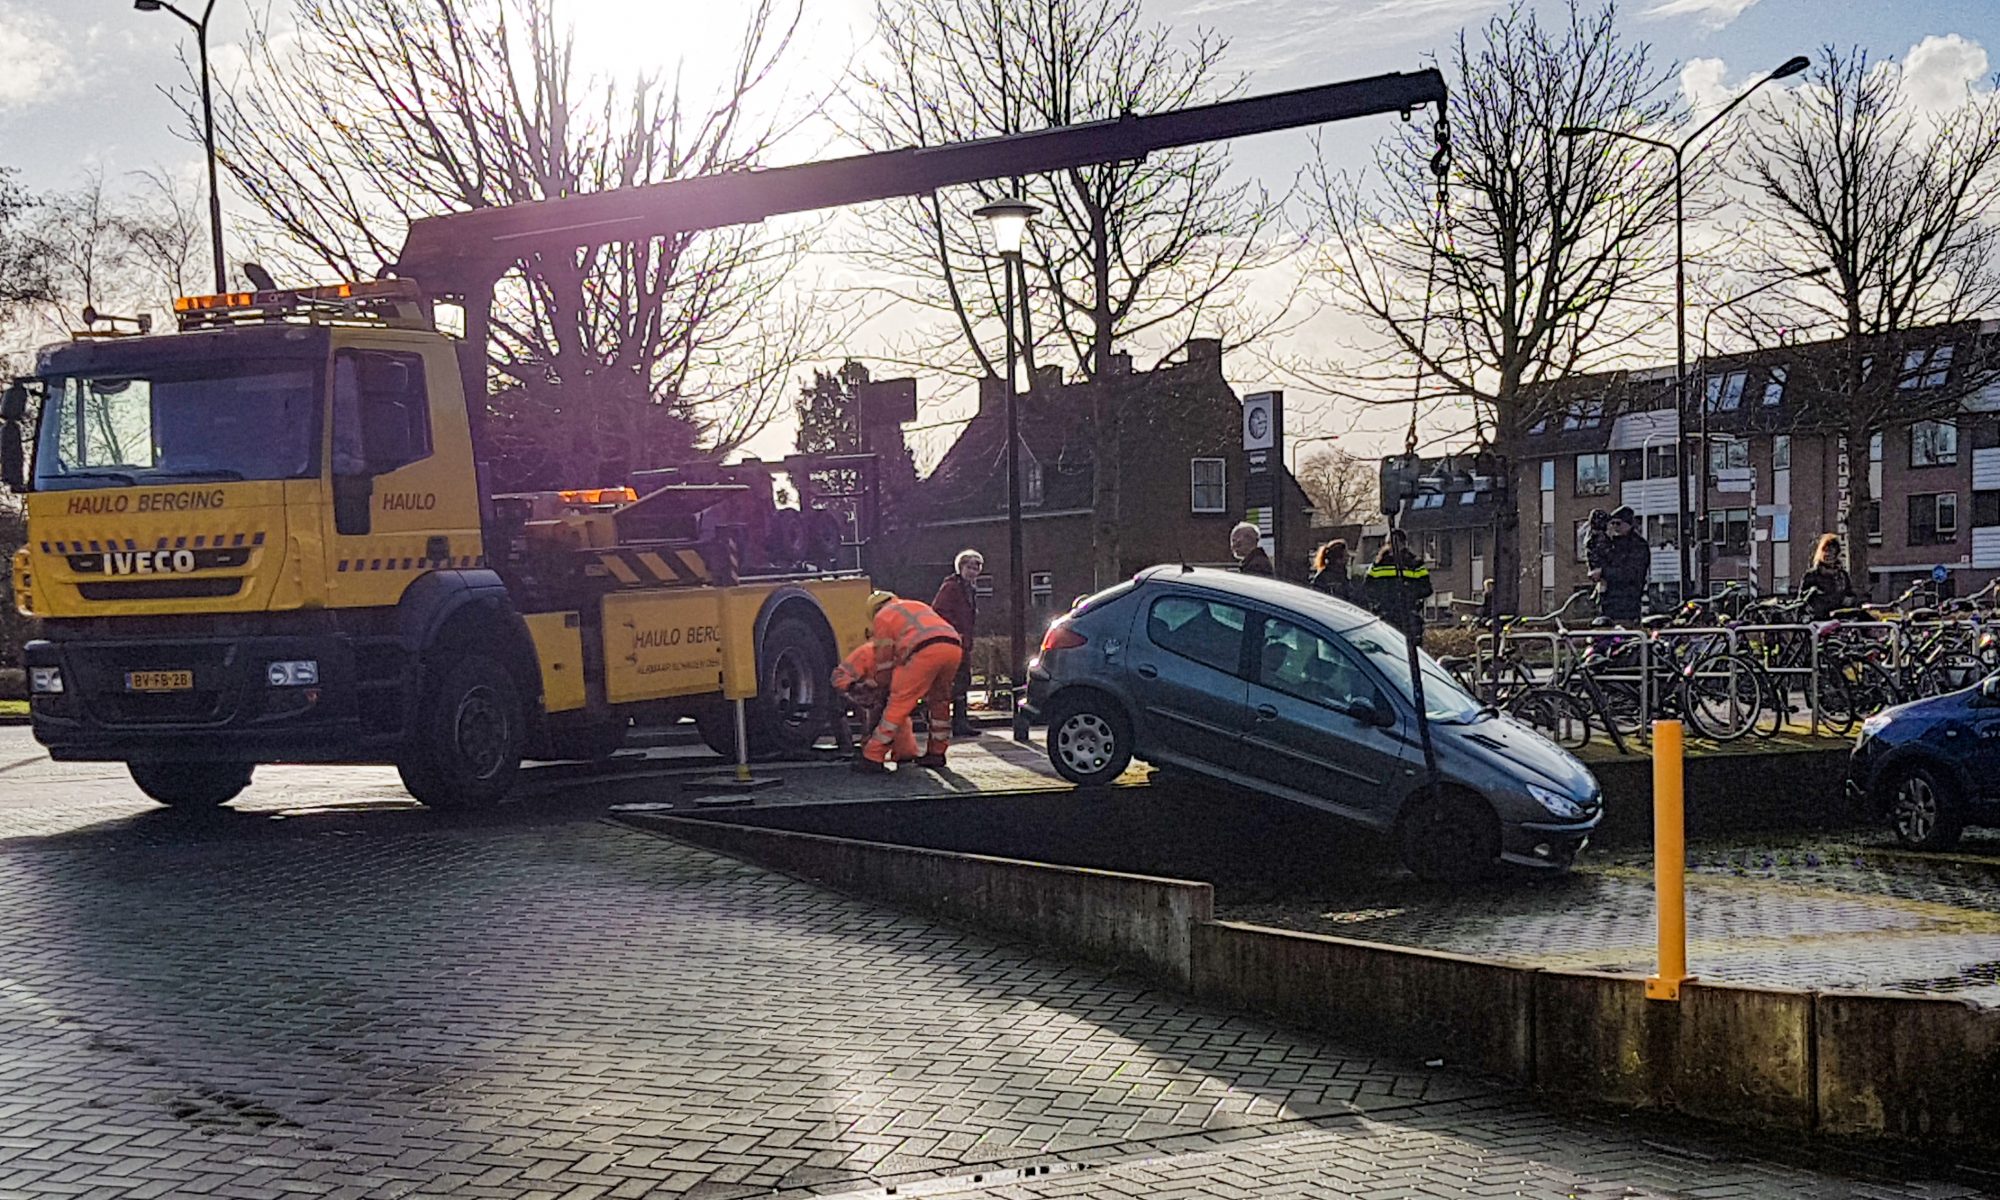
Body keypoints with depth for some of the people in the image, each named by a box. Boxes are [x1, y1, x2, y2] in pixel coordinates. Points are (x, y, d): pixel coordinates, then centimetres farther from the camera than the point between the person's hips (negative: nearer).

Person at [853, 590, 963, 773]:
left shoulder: (881, 616, 23)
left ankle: (873, 758, -3)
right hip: (954, 647, 6)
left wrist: (885, 688, 33)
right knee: (939, 699, 24)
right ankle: (936, 753, 30)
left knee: (899, 703, -3)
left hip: (925, 651, -6)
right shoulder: (919, 605, 40)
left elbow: (884, 661, 20)